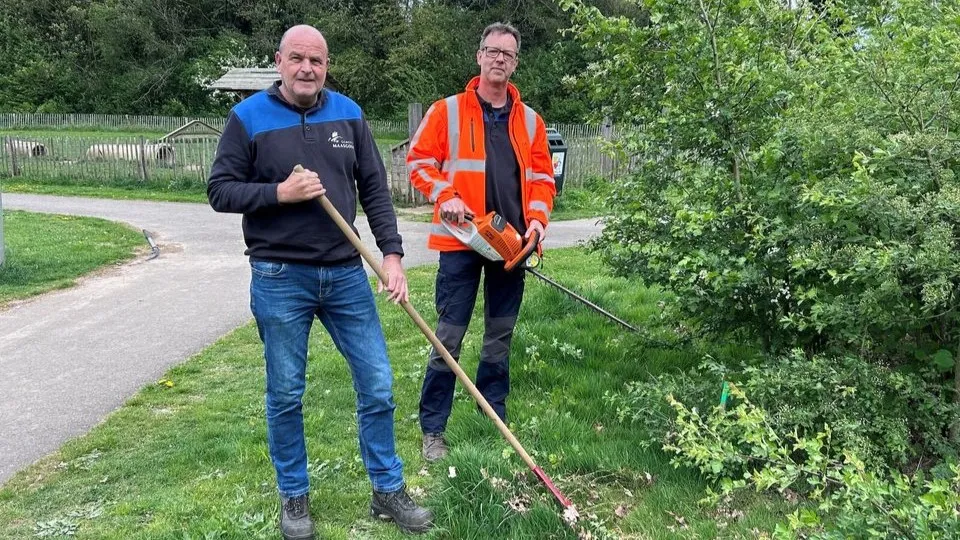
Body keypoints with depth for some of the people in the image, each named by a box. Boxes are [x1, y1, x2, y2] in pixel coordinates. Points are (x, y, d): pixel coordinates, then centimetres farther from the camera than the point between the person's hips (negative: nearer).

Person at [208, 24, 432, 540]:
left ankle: (387, 490, 23)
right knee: (285, 395, 8)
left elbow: (374, 189, 6)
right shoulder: (248, 117, -3)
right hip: (279, 279, -3)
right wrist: (279, 192, -17)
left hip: (346, 274, 3)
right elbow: (219, 191, -3)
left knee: (378, 386, 6)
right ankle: (294, 497, 27)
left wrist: (391, 254, -3)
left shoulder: (348, 114, 6)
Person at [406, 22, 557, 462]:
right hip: (461, 242, -4)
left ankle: (495, 419, 27)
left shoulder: (529, 121, 10)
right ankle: (432, 429, 9)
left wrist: (537, 218, -4)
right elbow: (419, 162, -1)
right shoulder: (447, 111, 0)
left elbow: (542, 177, 12)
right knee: (449, 336, -1)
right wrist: (445, 196, -16)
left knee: (501, 336, 13)